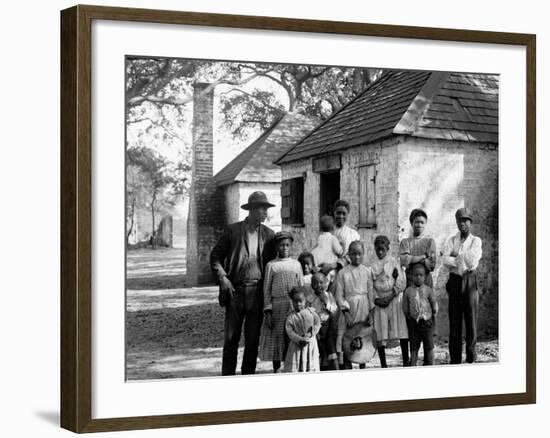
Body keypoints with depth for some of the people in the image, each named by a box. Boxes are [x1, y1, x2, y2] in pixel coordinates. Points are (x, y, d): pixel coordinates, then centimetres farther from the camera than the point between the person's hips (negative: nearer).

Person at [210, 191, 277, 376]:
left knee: (253, 338, 6)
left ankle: (248, 376, 15)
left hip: (257, 292, 2)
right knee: (231, 337, 2)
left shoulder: (268, 234, 7)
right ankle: (227, 376, 9)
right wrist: (222, 277, -8)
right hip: (235, 290, -2)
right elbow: (215, 255, 5)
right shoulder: (233, 230, 0)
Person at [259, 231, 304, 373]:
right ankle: (276, 371, 10)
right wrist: (268, 311, -4)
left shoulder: (296, 264, 10)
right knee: (276, 339, 1)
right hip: (277, 306, -1)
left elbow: (301, 287, 12)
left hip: (294, 306, 1)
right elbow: (266, 289, 4)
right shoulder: (271, 265, 5)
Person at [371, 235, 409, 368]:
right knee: (380, 335, -1)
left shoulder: (393, 261, 4)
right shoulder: (373, 265, 9)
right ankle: (383, 364, 5)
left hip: (395, 299, -1)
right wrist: (376, 299, -9)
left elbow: (401, 282, -2)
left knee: (402, 331, -5)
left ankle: (406, 361, 1)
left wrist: (390, 297, -10)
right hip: (379, 301, 1)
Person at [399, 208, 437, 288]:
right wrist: (423, 257, -10)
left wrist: (412, 259, -9)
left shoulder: (430, 241, 7)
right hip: (409, 281, 0)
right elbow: (403, 260, -7)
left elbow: (432, 265, -2)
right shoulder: (405, 242, 7)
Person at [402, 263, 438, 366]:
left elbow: (434, 304, 3)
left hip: (427, 321, 0)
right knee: (413, 348, 5)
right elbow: (405, 308, 3)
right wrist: (409, 317, -2)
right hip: (413, 322, 0)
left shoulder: (428, 290, -2)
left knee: (429, 347, 7)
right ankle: (413, 367, 10)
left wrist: (433, 314, -1)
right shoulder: (408, 291, -1)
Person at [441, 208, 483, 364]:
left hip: (470, 281, -1)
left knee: (471, 319, -2)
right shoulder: (451, 240, 10)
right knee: (454, 321, 1)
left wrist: (455, 256, -4)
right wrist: (463, 260, -11)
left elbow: (473, 259, -12)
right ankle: (455, 359, 6)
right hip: (455, 281, 2)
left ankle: (471, 357, 6)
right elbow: (445, 261, -5)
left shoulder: (476, 241, 5)